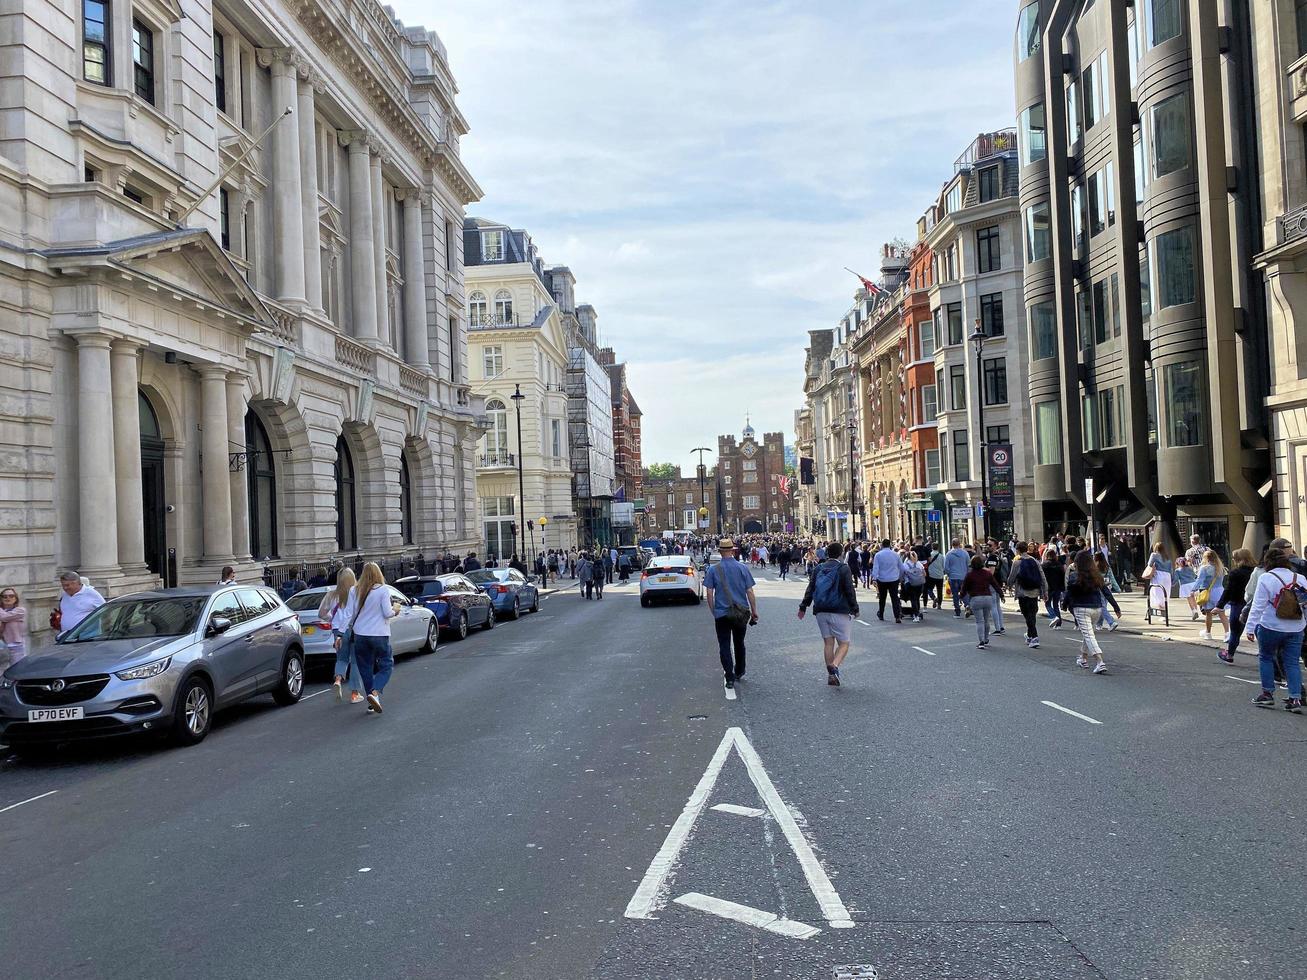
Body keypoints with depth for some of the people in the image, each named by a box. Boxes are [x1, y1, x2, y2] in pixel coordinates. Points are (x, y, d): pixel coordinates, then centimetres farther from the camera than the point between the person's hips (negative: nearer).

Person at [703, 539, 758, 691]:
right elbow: (750, 592, -3)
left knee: (724, 646, 4)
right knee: (739, 644, 20)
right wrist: (754, 611, 6)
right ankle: (739, 672, 35)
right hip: (741, 613, 2)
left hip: (721, 614, -2)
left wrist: (713, 611, 6)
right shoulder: (743, 568, -5)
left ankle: (730, 678, -3)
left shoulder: (713, 570, -6)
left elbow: (709, 593, -6)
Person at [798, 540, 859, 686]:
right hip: (840, 611, -4)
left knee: (828, 642, 10)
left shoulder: (818, 569, 8)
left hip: (821, 611, 5)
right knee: (844, 643, 1)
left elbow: (810, 589, 8)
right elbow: (850, 590, -9)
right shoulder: (844, 568, -6)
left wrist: (803, 607, 14)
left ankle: (831, 675, 9)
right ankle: (834, 666, -25)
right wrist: (854, 608, -1)